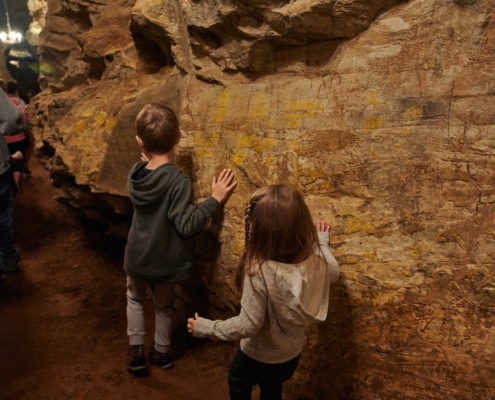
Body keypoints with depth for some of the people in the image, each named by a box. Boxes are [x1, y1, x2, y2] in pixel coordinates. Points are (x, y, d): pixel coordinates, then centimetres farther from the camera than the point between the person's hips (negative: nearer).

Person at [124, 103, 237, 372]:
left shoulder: (136, 173, -11)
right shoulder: (179, 181, -28)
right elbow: (186, 225, -28)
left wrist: (147, 157, 13)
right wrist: (215, 200, -26)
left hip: (137, 258, 3)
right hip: (165, 262, -3)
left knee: (135, 299, 29)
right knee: (164, 306, 23)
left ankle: (136, 352, 32)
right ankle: (161, 352, 40)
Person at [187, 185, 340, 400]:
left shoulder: (260, 273, -39)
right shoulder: (315, 260, -21)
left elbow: (247, 326, -31)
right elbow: (333, 272, 3)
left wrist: (204, 327, -17)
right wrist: (321, 240, 17)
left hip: (258, 356, -5)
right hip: (292, 353, 5)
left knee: (238, 382, 29)